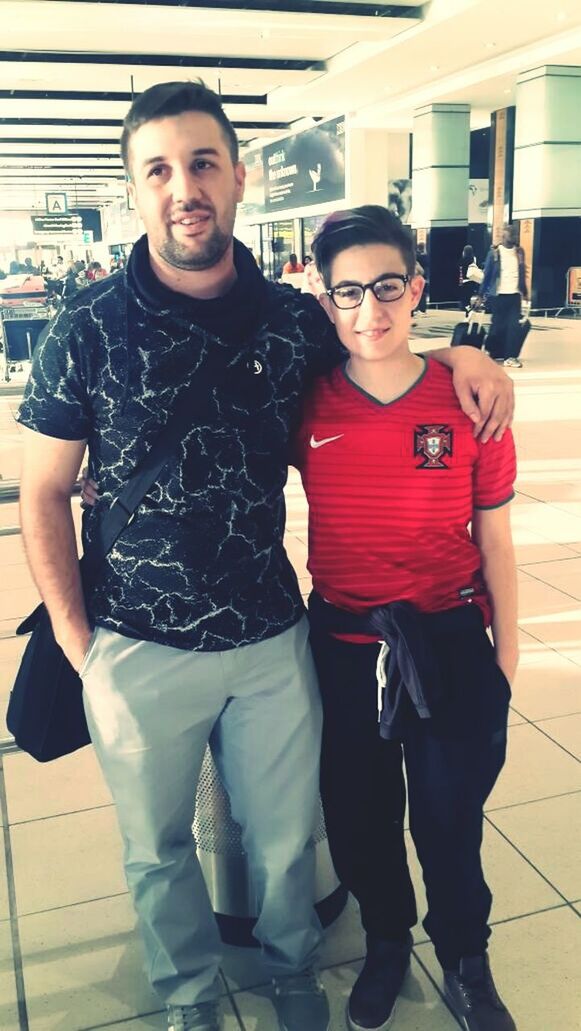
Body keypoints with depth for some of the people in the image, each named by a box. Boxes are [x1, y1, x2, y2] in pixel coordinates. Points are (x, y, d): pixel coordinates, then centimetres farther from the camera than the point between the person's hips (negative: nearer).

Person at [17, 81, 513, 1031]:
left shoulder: (293, 320, -2)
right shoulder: (88, 330, -9)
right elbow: (44, 492, -3)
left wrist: (457, 356, -3)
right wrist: (77, 641, -5)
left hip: (271, 640, 2)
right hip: (140, 654, -1)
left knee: (285, 836, 19)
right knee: (159, 849, 19)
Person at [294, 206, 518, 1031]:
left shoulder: (469, 402, -10)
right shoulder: (307, 407, -8)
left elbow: (495, 544, -2)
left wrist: (506, 665, 2)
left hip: (449, 646, -1)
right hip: (343, 646, 1)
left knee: (450, 821, 12)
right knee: (361, 816, 17)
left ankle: (467, 963, 41)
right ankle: (386, 945, 47)